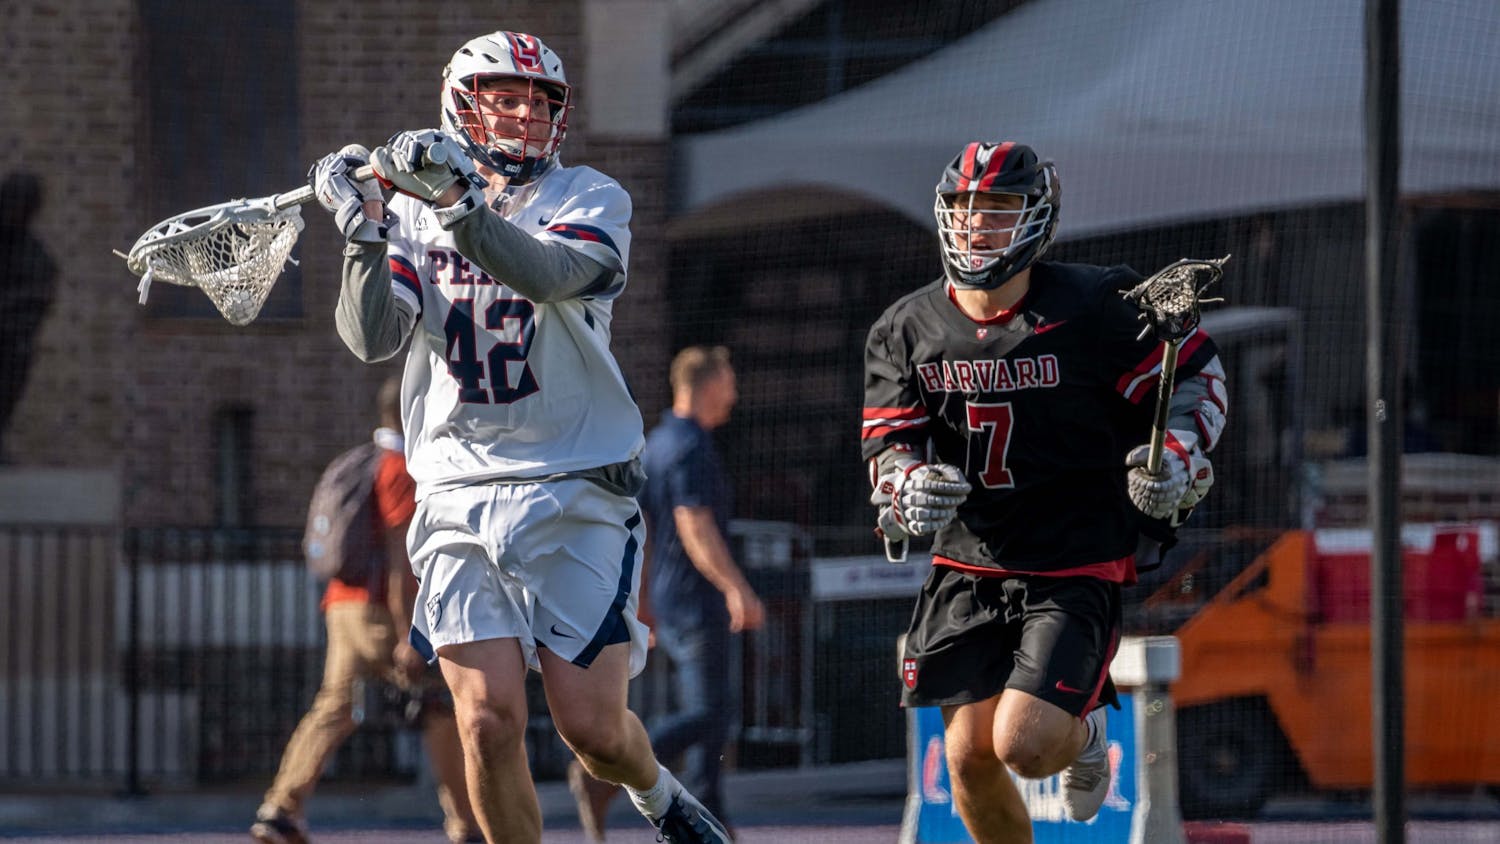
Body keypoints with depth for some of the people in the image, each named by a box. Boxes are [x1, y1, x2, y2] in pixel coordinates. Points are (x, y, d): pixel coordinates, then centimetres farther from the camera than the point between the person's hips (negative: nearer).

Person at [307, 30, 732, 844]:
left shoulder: (590, 200, 2)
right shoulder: (413, 213, 9)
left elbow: (549, 274, -20)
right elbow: (371, 338, -5)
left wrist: (460, 202, -33)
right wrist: (364, 232, -20)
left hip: (576, 494, -1)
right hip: (458, 494, 1)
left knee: (591, 723, -3)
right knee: (489, 720, -10)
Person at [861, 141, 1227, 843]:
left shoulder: (1095, 307, -10)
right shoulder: (909, 329, 1)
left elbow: (1196, 373, 2)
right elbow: (889, 442, 4)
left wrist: (1177, 457, -13)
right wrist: (907, 486, -19)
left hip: (1076, 569, -4)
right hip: (968, 567, 4)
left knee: (1023, 746, -17)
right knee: (970, 758, -1)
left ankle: (1083, 737, 22)